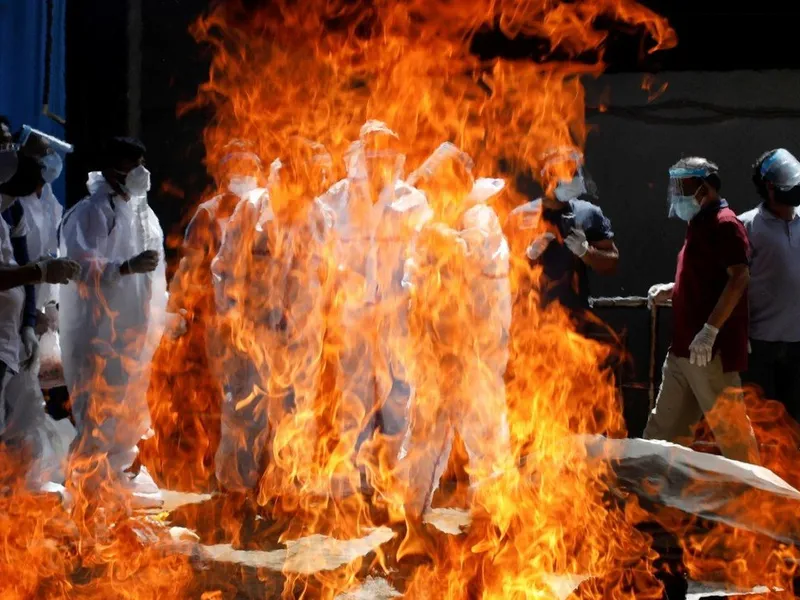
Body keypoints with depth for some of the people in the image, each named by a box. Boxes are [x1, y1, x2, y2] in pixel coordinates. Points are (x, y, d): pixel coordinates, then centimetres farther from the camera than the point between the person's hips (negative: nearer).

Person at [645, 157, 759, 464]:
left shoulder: (724, 224, -11)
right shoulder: (700, 225, 18)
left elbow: (738, 278, -21)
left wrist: (710, 330, -26)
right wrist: (670, 290, 13)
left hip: (712, 350, -10)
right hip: (684, 349, 10)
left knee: (729, 427, -4)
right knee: (663, 427, 12)